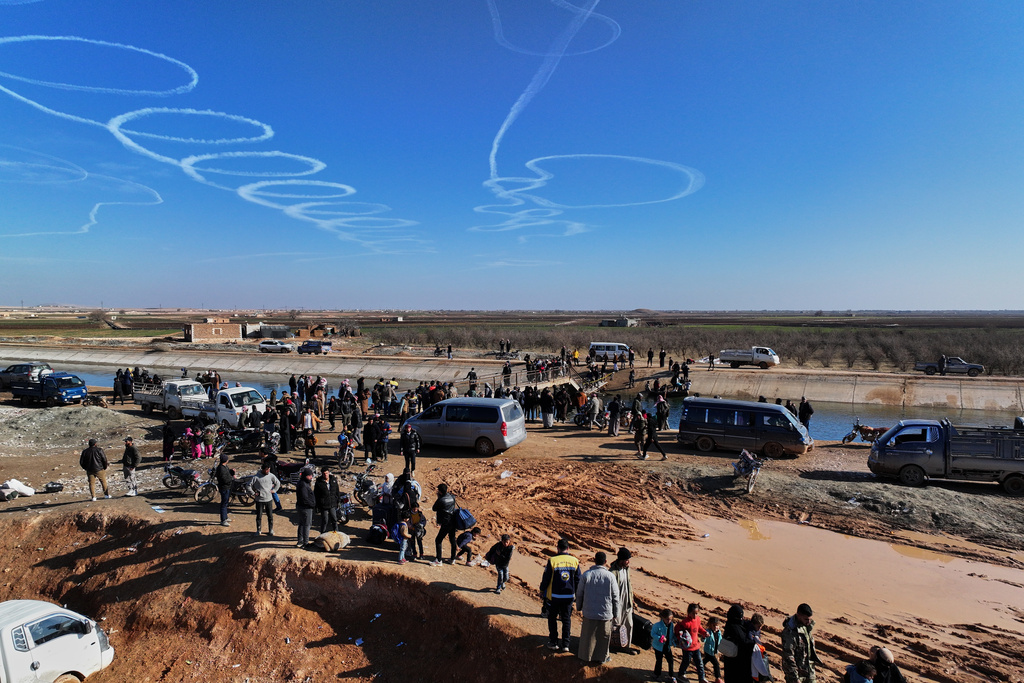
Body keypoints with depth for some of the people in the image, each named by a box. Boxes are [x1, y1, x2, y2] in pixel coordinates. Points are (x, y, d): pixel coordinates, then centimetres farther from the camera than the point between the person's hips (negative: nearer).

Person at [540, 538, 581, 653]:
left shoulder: (552, 561, -12)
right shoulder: (575, 561, -4)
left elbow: (546, 578, -6)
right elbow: (577, 579, 5)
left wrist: (542, 590, 10)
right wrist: (575, 593, 19)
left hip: (554, 596, -2)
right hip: (569, 596, 2)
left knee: (552, 619, 14)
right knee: (567, 619, 14)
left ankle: (553, 643, 18)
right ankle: (565, 644, 15)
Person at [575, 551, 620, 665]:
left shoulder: (586, 574, -8)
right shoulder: (610, 576, -11)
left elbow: (579, 593, 0)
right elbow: (615, 597, -4)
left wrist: (579, 607, 16)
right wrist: (615, 613, 9)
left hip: (589, 612, 1)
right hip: (605, 613, -1)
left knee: (587, 635, 16)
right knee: (603, 636, 15)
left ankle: (585, 655, 29)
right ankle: (601, 657, 26)